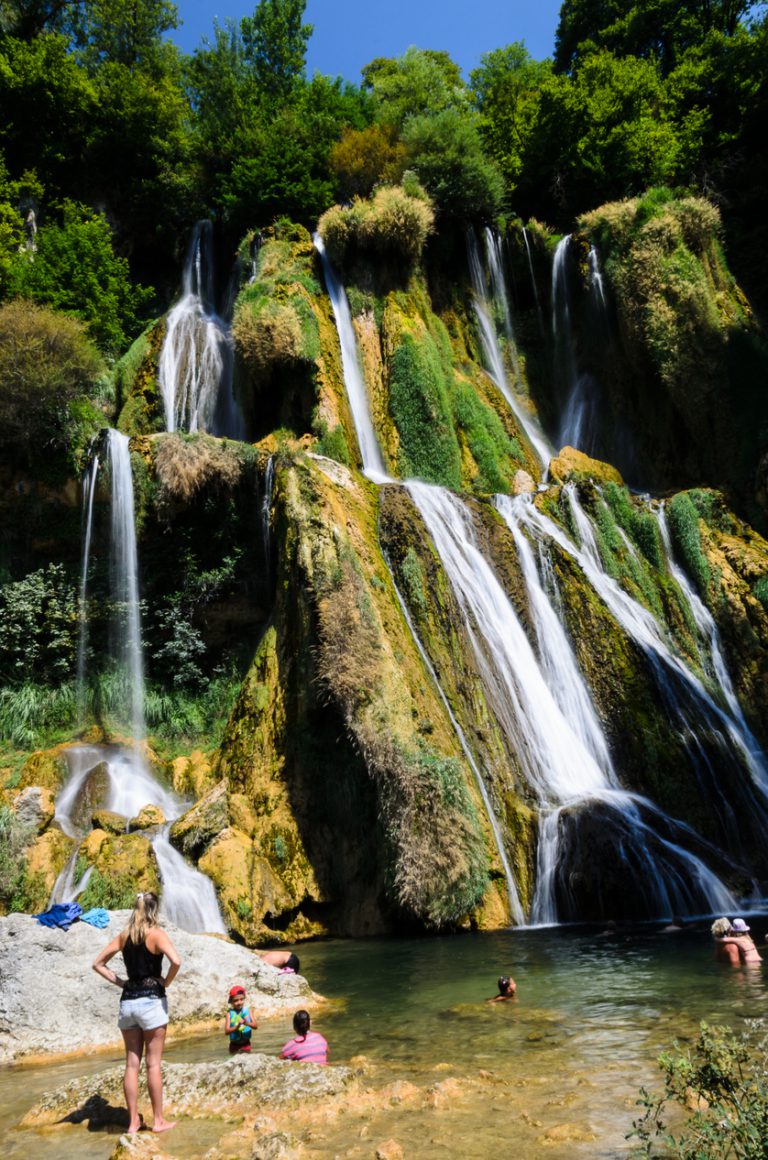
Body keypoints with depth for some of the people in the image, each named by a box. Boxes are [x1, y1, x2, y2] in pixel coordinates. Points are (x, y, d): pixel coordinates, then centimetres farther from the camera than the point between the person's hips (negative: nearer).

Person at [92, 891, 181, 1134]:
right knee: (153, 1064, 4)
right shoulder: (156, 934, -10)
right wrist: (166, 982, -9)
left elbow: (98, 963, 11)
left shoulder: (124, 936, 6)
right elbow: (176, 961, -25)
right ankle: (159, 1120, 13)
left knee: (132, 1063, 12)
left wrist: (119, 981, 9)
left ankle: (133, 1121, 17)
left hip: (127, 1001, 5)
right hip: (151, 1000, -5)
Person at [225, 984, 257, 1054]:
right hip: (234, 1045, -1)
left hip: (246, 1044, 1)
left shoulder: (247, 1010, -6)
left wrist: (247, 1023, -29)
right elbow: (226, 1031, -14)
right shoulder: (230, 1013, -9)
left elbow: (255, 1026, -9)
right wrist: (237, 1026, -31)